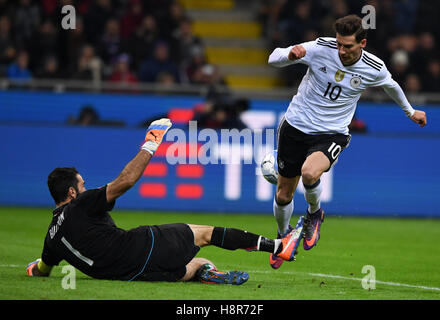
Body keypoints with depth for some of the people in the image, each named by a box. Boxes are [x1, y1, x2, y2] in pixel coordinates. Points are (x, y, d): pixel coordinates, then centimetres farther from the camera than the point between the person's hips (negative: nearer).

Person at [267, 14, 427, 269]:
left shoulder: (374, 69, -11)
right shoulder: (321, 48, -15)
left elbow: (391, 85, 14)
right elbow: (274, 58, -9)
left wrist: (410, 111, 29)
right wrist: (290, 55, -32)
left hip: (331, 134, -1)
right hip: (295, 126, 1)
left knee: (309, 173, -33)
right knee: (283, 195, 8)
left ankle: (314, 213, 1)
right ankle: (283, 235, 42)